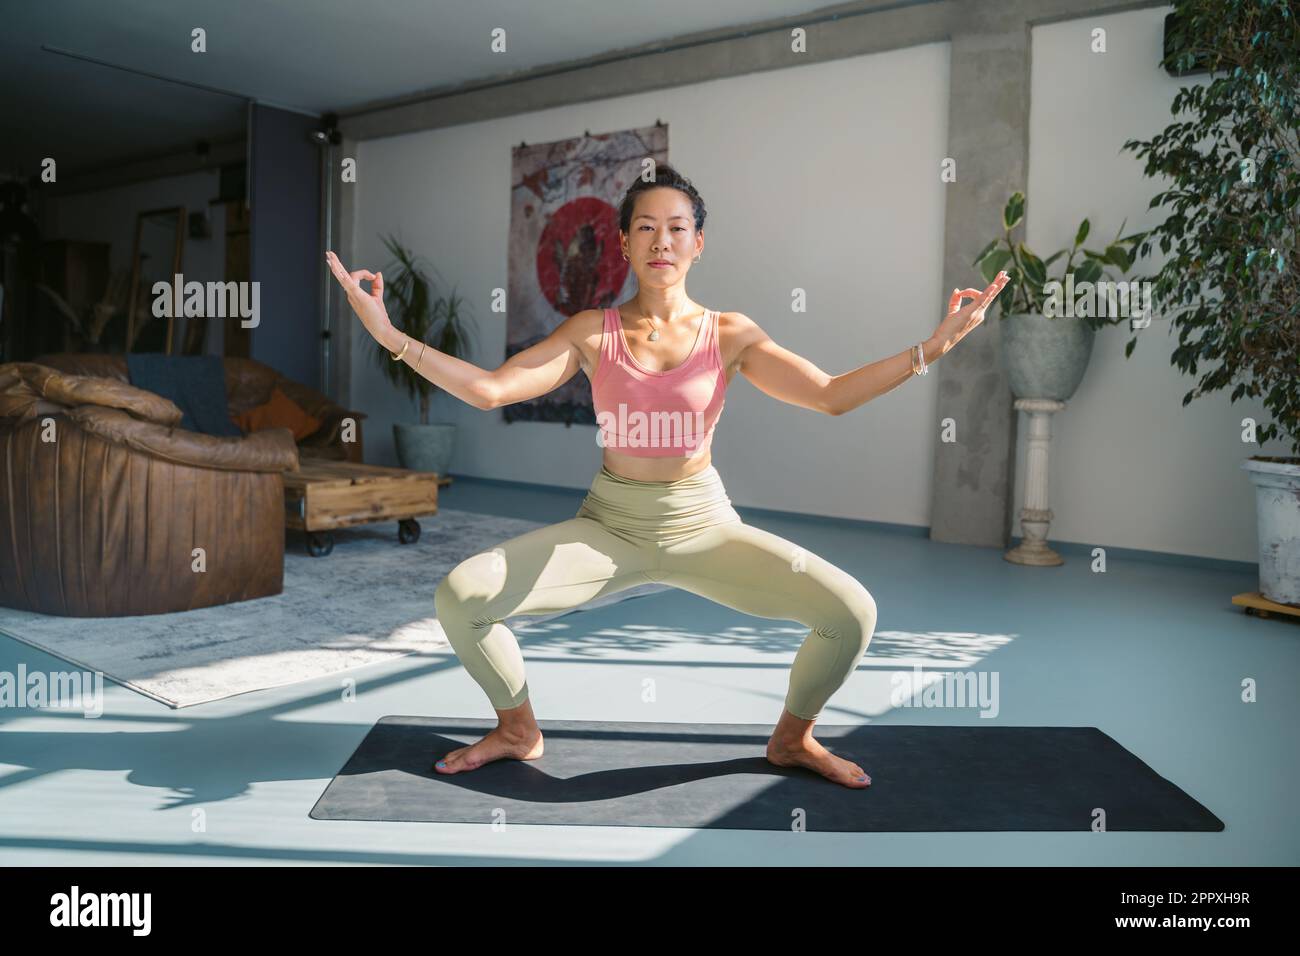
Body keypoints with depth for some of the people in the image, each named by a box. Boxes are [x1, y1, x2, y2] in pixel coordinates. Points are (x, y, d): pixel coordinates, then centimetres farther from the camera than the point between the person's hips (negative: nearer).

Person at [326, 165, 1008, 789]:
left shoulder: (730, 334, -1)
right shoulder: (592, 333, 0)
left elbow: (832, 396, -6)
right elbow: (490, 389, -9)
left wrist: (932, 347, -15)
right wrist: (389, 335, -17)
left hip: (703, 525, 0)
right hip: (609, 524, 1)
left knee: (853, 613, -18)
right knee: (458, 595, -16)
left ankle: (791, 737, 15)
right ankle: (518, 730, 15)